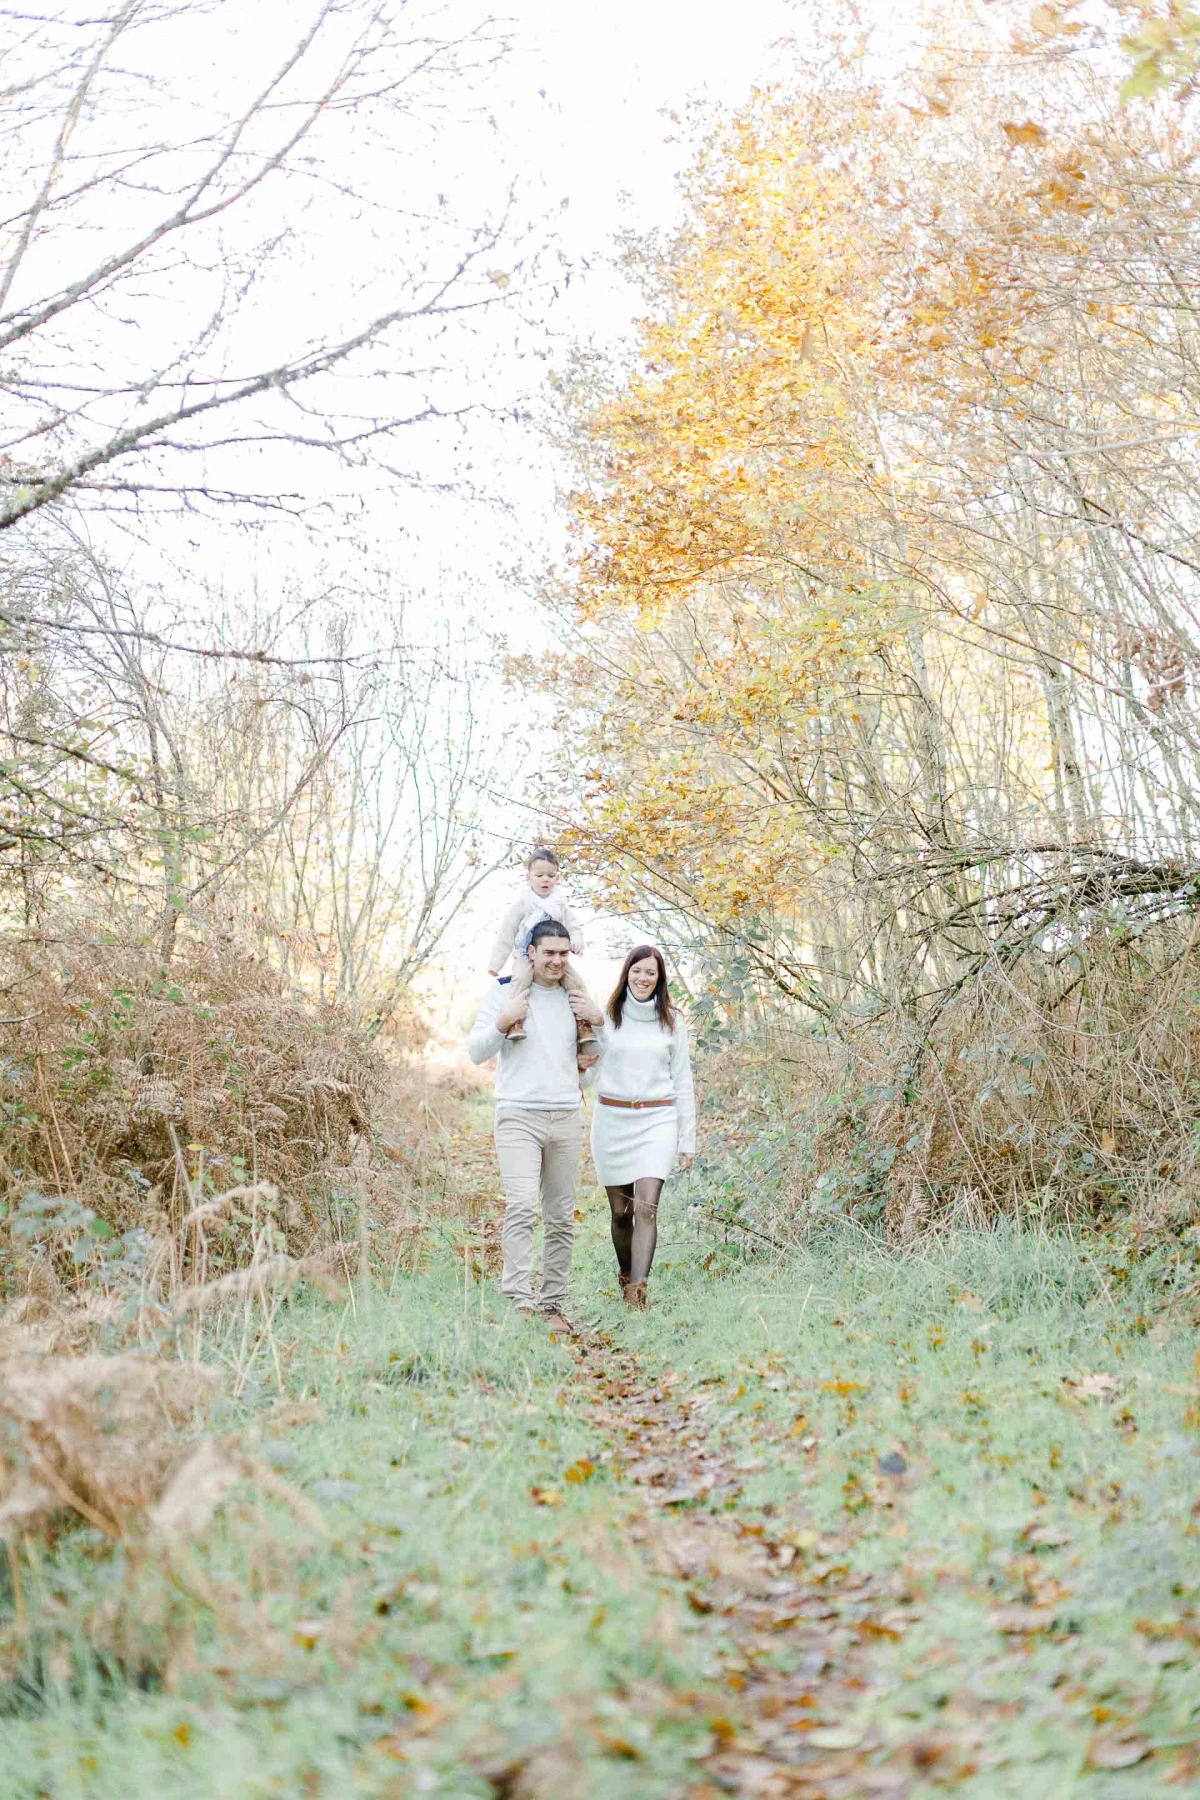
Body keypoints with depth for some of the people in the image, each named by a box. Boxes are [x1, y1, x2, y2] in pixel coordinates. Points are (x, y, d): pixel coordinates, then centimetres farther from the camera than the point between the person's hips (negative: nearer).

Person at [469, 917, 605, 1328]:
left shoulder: (577, 998, 13)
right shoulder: (506, 993, 2)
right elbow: (476, 1052, 0)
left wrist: (599, 1021, 3)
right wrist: (504, 1020, -15)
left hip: (567, 1119, 4)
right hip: (519, 1117, -4)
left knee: (562, 1218, 5)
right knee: (522, 1207, -19)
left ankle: (554, 1303, 13)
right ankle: (518, 1301, -21)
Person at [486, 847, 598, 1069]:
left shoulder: (560, 902, 8)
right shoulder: (522, 902, -3)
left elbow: (572, 926, 12)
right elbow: (506, 932, 0)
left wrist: (576, 942, -12)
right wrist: (495, 963, -1)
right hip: (526, 955, -3)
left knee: (576, 982, -15)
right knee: (521, 978, -34)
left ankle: (584, 1024, -9)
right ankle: (516, 1020, -36)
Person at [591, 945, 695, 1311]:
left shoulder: (671, 1021, 6)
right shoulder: (606, 1017, 4)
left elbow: (682, 1083, 8)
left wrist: (688, 1140, 6)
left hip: (657, 1120, -1)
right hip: (611, 1119, 1)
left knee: (646, 1207, -14)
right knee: (620, 1211, 8)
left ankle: (637, 1293, -18)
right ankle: (625, 1277, 30)